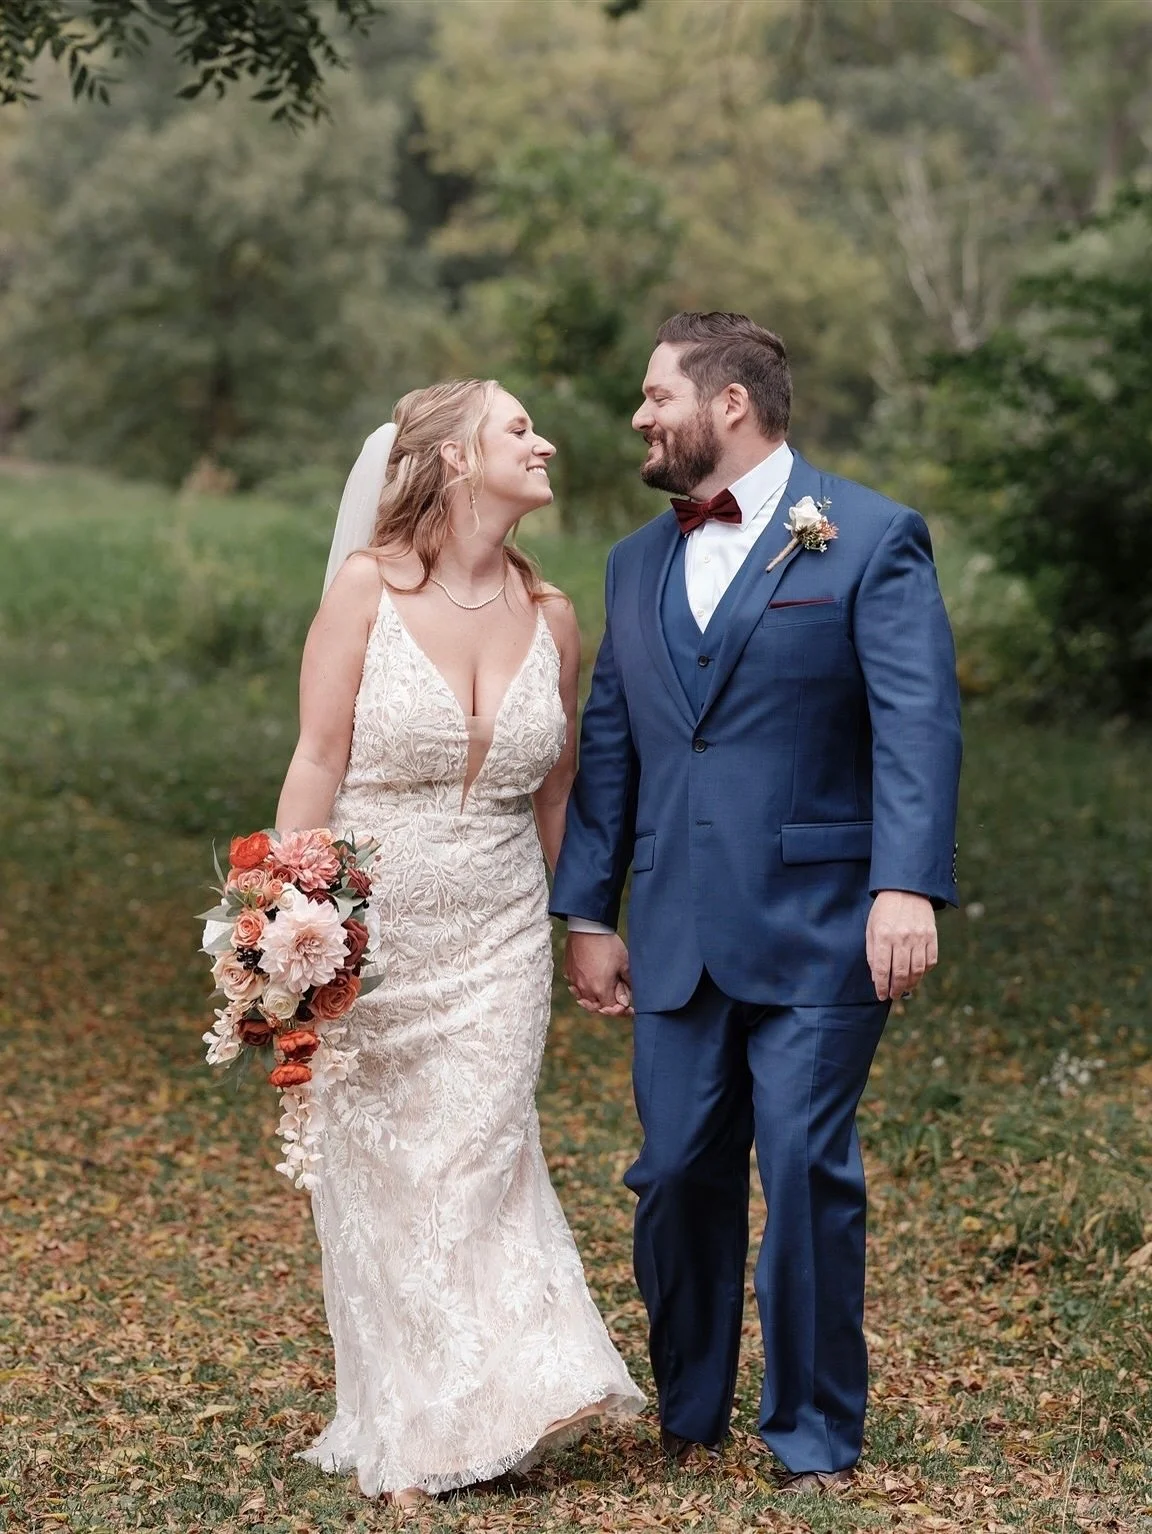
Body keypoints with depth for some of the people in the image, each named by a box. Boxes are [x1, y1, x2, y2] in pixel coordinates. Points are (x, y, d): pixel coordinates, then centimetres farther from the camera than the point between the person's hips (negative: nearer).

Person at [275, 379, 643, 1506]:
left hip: (498, 944, 2)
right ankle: (403, 1436, 17)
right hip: (367, 932, -2)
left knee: (478, 1165, -2)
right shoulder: (367, 586, -8)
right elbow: (316, 766, -8)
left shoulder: (550, 618, 2)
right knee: (378, 1179, 5)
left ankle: (505, 1402, 9)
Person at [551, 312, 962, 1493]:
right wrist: (588, 914, 13)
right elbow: (607, 745, 17)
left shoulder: (870, 539, -2)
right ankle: (687, 1416, 25)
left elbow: (917, 723, -11)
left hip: (817, 935, -5)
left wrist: (908, 886, -22)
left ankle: (814, 1438, 13)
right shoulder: (638, 563, 16)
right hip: (677, 940, 5)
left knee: (807, 1178, -2)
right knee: (677, 1176, 8)